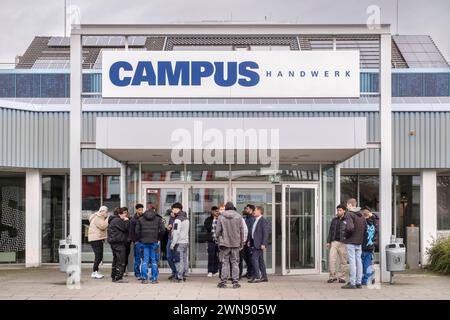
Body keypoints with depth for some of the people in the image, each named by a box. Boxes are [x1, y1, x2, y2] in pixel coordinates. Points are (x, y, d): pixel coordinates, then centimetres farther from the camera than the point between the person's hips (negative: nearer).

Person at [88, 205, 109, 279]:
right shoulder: (97, 218, -12)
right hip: (95, 239, -11)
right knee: (98, 256, -13)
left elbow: (104, 227, 20)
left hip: (99, 239, 11)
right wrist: (108, 219, -15)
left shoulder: (100, 218, 21)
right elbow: (103, 226, -23)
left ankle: (95, 272, 18)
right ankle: (94, 272, -10)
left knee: (99, 256, 12)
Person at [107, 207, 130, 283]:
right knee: (121, 260, -8)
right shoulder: (117, 220, -15)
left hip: (113, 242, 11)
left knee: (116, 260, 17)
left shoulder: (112, 220, 18)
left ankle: (114, 276, 22)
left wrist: (124, 220, 13)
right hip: (118, 243, -11)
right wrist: (126, 220, -4)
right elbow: (125, 228, -18)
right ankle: (118, 277, -9)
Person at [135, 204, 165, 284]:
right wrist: (159, 238, 8)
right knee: (154, 260, 4)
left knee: (145, 260, 5)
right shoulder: (158, 219, 4)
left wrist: (140, 239, 12)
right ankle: (154, 279, 4)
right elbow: (162, 230, -4)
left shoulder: (140, 219, 9)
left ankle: (144, 278, 2)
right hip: (154, 242, -1)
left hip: (144, 242, 1)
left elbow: (137, 231, 4)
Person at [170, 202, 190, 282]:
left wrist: (172, 244, -16)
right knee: (185, 259, 11)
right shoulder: (186, 218, 14)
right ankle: (184, 275, 15)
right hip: (186, 242, 9)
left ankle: (179, 277, -6)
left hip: (179, 243, -9)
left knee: (179, 260, -6)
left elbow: (176, 233, -19)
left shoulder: (178, 219, -14)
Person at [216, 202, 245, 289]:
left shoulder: (221, 217, -2)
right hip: (235, 243, 1)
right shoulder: (238, 216, 1)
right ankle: (235, 282, 4)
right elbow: (241, 230, 4)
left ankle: (223, 282, 3)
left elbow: (217, 231, -1)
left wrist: (219, 240, 13)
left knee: (225, 263, 4)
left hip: (224, 243, -1)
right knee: (235, 262, 6)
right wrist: (242, 242, 13)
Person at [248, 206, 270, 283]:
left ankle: (256, 277, -12)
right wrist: (250, 241, 16)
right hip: (255, 243, 9)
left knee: (254, 258, -13)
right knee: (260, 260, 11)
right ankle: (264, 277, 16)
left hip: (259, 244, -9)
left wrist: (263, 244, -21)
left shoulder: (263, 221, -12)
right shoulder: (256, 221, 16)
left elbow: (265, 233, -17)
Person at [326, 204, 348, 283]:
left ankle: (342, 277, 10)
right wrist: (328, 241, 11)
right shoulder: (334, 220, 14)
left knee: (343, 261, 2)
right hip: (334, 242, 3)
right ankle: (332, 276, 1)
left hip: (343, 243, -3)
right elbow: (331, 231, 17)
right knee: (332, 260, -6)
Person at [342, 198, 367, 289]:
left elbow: (350, 227, -24)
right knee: (358, 261, 10)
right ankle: (358, 282, 13)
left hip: (351, 242, -7)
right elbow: (365, 228, 10)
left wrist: (345, 232, -6)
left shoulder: (349, 214, -12)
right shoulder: (361, 215, 11)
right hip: (359, 242, 7)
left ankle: (352, 283, -4)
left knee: (352, 261, -5)